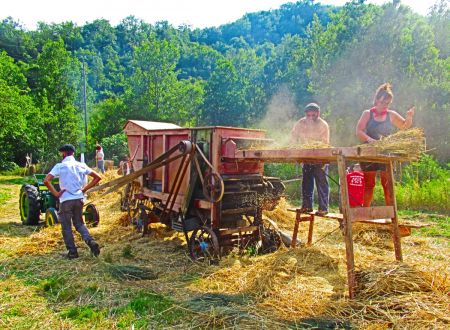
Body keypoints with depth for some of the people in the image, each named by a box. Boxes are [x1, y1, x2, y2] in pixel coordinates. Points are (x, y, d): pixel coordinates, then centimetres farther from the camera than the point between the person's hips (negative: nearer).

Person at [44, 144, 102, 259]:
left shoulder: (60, 166, -7)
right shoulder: (81, 165, 6)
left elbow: (46, 181, -17)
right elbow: (97, 177, 7)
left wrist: (55, 193, -7)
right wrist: (84, 189, 8)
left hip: (66, 200, -4)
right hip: (79, 199, 4)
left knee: (66, 227, 10)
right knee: (79, 223, 18)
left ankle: (72, 252, 12)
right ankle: (90, 241, -5)